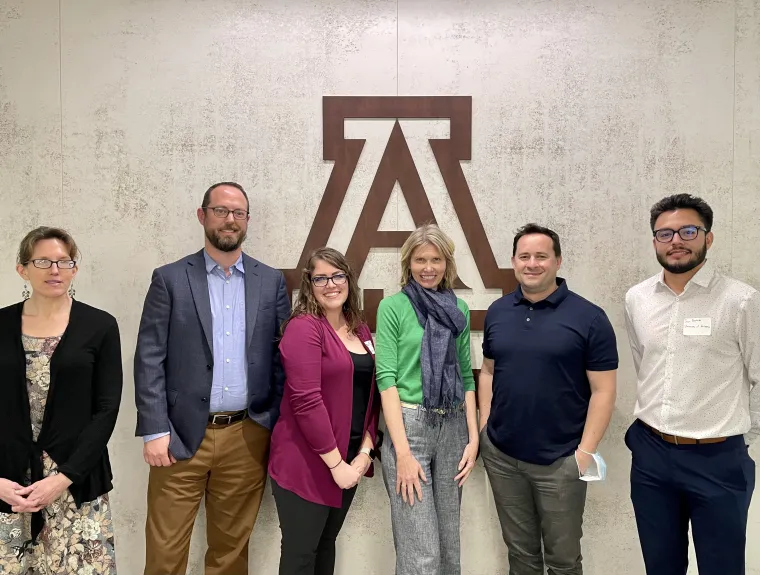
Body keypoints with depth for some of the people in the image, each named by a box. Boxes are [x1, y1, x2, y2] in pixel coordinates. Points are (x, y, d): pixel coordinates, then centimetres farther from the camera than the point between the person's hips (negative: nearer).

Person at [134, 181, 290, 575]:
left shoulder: (271, 282, 6)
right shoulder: (170, 279, 1)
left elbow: (282, 358, 6)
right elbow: (149, 360, -3)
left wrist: (280, 427, 1)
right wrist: (155, 432, -9)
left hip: (248, 436, 2)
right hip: (182, 435, -1)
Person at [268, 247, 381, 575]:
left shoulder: (360, 330, 8)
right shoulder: (303, 327, -14)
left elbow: (371, 394, 9)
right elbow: (306, 401, -20)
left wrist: (365, 451, -1)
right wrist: (335, 462, -17)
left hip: (350, 458, 7)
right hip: (306, 463, -7)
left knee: (327, 545, 20)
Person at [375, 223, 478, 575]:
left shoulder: (459, 308, 9)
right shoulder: (392, 307, -4)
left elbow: (466, 375, 11)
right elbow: (386, 378, -10)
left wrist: (473, 437, 3)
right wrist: (402, 451, -16)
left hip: (453, 426, 5)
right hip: (408, 424, -4)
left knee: (448, 540, 16)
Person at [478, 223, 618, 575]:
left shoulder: (589, 318, -10)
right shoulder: (497, 312, 3)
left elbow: (603, 391, -9)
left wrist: (586, 450, -14)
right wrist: (483, 427, 4)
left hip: (560, 460, -3)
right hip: (500, 455, 4)